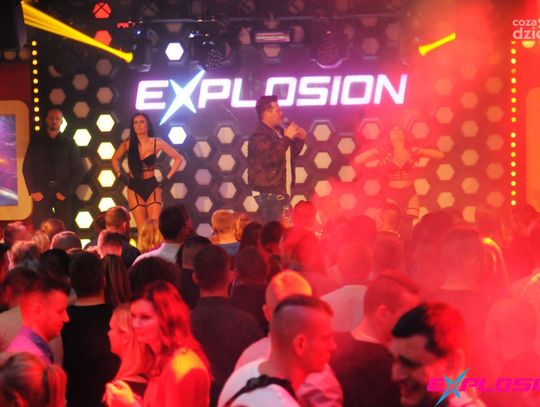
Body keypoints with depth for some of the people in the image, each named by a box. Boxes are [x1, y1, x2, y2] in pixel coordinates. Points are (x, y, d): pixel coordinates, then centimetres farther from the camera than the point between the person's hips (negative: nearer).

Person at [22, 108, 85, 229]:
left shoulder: (68, 143, 8)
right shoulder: (36, 141, 8)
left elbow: (79, 169, 5)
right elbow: (27, 167, 6)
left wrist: (67, 191, -5)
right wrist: (33, 191, -5)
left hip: (62, 193, 0)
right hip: (41, 192, 0)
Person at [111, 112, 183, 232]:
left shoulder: (156, 143, -5)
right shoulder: (128, 144, -1)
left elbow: (178, 159, 3)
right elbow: (115, 159, 18)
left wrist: (167, 178, -2)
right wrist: (119, 175, 6)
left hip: (152, 187, -1)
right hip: (134, 189, 1)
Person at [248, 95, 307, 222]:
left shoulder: (278, 131, 14)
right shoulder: (259, 135, -15)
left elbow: (291, 154, 24)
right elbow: (270, 158, -29)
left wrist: (299, 140, 6)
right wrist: (286, 138, -23)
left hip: (280, 191, 10)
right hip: (268, 193, -10)